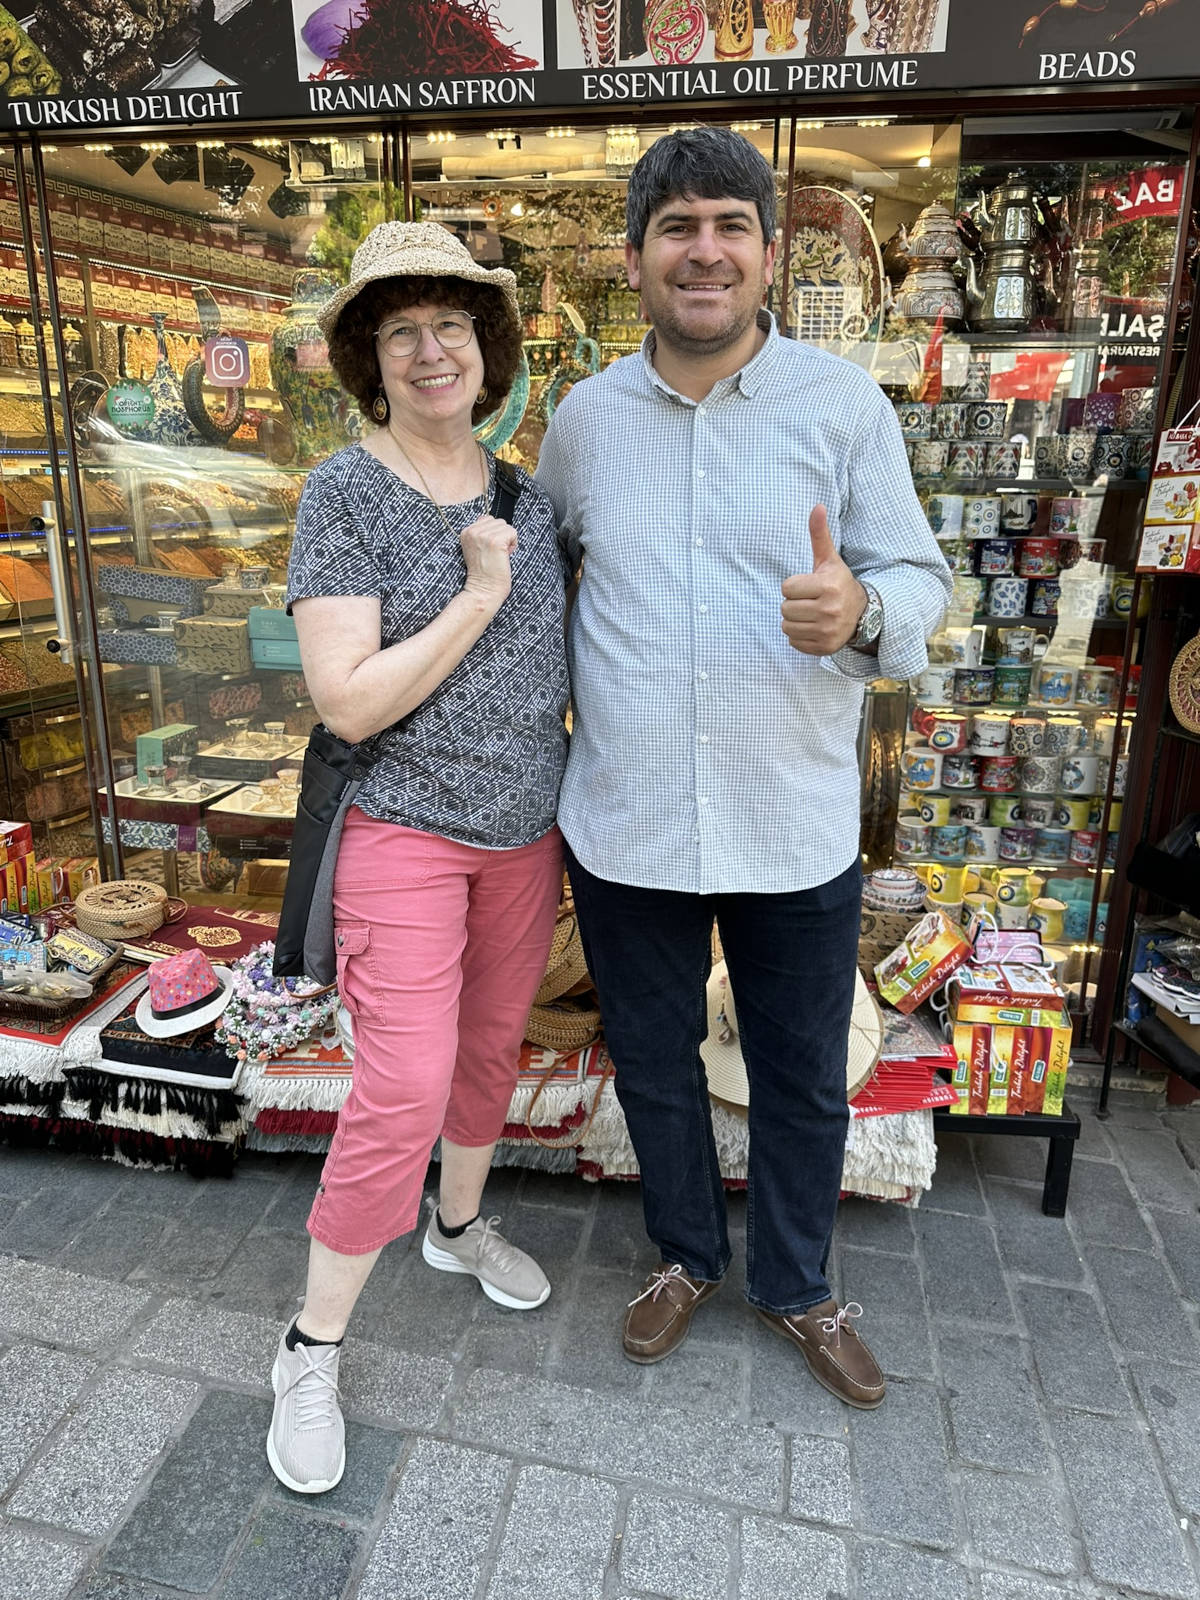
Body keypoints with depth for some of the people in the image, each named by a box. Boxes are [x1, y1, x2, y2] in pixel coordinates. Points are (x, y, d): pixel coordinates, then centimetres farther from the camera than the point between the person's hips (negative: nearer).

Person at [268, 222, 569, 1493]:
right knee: (402, 1090, -6)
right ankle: (313, 1349, 16)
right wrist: (478, 596, -20)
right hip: (407, 831, -6)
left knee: (491, 1048, 18)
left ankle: (460, 1223, 45)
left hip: (527, 829, 6)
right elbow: (349, 702, -19)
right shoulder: (342, 494, -11)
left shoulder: (524, 491, 5)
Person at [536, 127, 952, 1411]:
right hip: (624, 823, 2)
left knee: (803, 1077, 15)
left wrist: (859, 610, -26)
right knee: (652, 1062, 18)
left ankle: (794, 1285, 43)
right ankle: (687, 1254, 46)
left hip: (796, 827, -1)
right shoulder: (584, 416, 3)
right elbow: (541, 556, 19)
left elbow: (918, 579, -2)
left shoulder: (844, 404, -4)